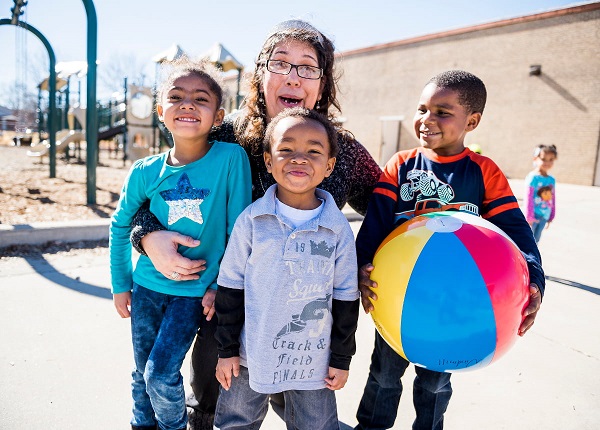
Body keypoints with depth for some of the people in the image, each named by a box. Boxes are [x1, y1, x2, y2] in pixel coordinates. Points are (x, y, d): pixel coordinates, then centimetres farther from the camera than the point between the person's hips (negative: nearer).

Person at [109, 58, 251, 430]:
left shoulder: (231, 158, -18)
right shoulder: (146, 172, -8)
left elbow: (239, 229, -13)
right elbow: (120, 225, 8)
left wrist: (222, 287, -10)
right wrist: (120, 284, 10)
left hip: (196, 289, -3)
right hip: (147, 285, 4)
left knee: (161, 375, -4)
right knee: (142, 374, 17)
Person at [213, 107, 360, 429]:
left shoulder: (338, 228, -9)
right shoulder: (251, 219, -10)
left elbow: (346, 297, 0)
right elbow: (230, 288, -2)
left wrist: (341, 358, 3)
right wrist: (227, 349, 1)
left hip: (313, 363, 0)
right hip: (251, 357, 1)